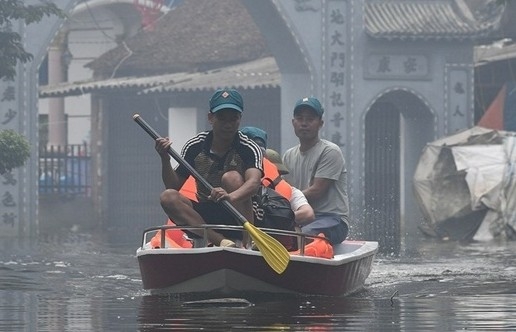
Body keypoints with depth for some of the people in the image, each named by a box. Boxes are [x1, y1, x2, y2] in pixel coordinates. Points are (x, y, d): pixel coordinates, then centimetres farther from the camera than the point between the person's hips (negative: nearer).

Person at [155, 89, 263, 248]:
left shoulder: (249, 148, -8)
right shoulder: (194, 146, 2)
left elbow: (254, 182, -28)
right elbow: (174, 186, 3)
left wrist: (231, 197, -49)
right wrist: (165, 160, -16)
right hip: (206, 219, 3)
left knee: (231, 177, -27)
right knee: (168, 197, -21)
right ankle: (220, 241, -37)